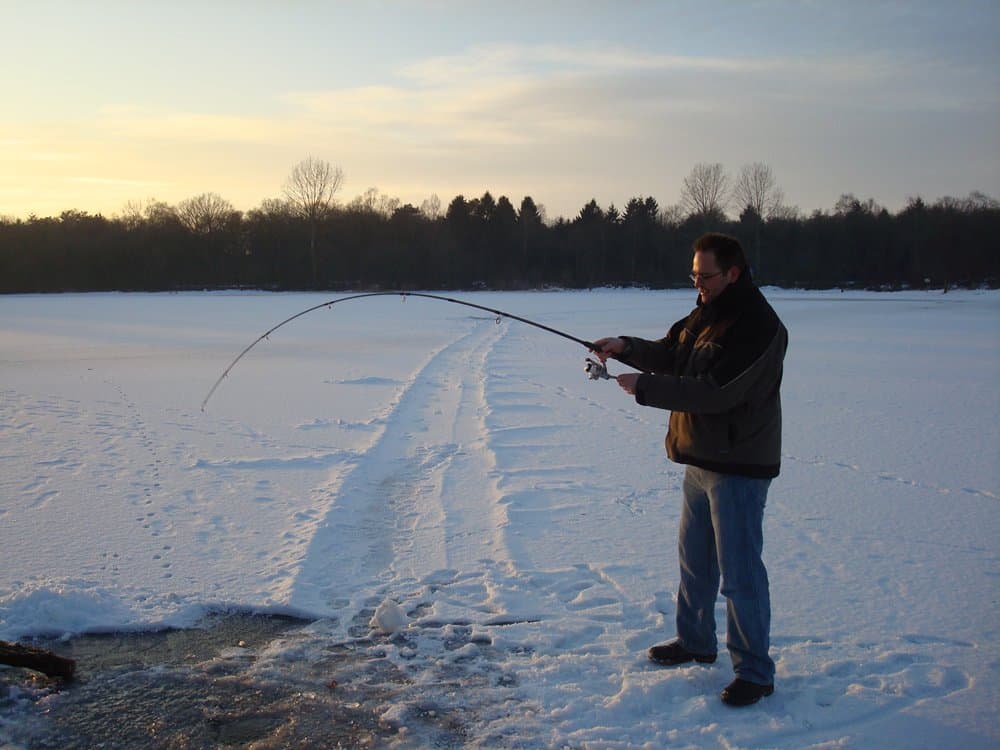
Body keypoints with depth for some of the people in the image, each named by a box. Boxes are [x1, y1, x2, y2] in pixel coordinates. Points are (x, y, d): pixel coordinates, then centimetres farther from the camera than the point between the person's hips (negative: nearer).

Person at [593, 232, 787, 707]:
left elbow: (716, 393, -27)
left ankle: (755, 672, 9)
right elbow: (670, 355, 15)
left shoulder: (759, 328, -21)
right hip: (701, 459, 10)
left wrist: (645, 387, -24)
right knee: (694, 558, 20)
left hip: (739, 466, -10)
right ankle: (696, 642, 38)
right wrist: (626, 347, -4)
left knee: (738, 570, -3)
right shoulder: (705, 314, 10)